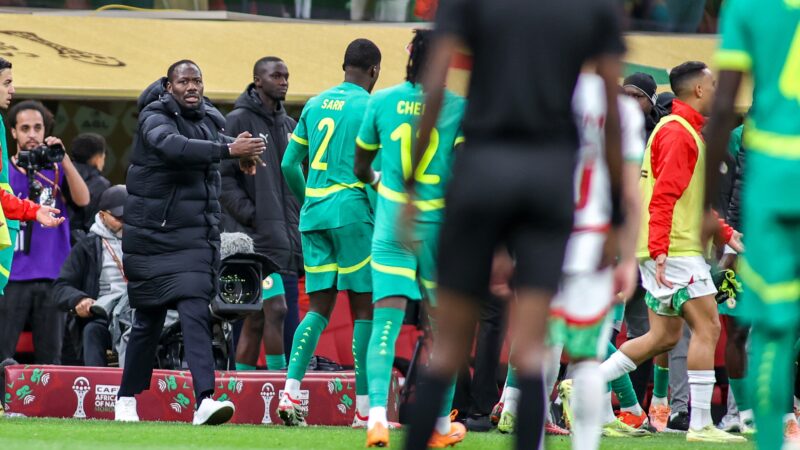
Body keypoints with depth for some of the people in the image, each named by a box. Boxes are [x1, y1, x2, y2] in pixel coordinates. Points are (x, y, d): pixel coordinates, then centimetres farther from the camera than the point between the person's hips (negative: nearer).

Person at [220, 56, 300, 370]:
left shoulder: (289, 125, 19)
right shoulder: (238, 120, -3)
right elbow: (222, 176, -8)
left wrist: (297, 220, 13)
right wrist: (249, 213, -15)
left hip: (286, 235, 7)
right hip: (256, 236, -7)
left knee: (255, 320, 6)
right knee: (275, 308, -15)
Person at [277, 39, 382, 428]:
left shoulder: (315, 104, 13)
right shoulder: (369, 107, -5)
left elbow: (289, 165, 15)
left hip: (313, 214, 6)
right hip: (352, 210, -6)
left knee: (319, 307, 9)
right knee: (364, 307, 0)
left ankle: (290, 391, -9)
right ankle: (364, 408, -1)